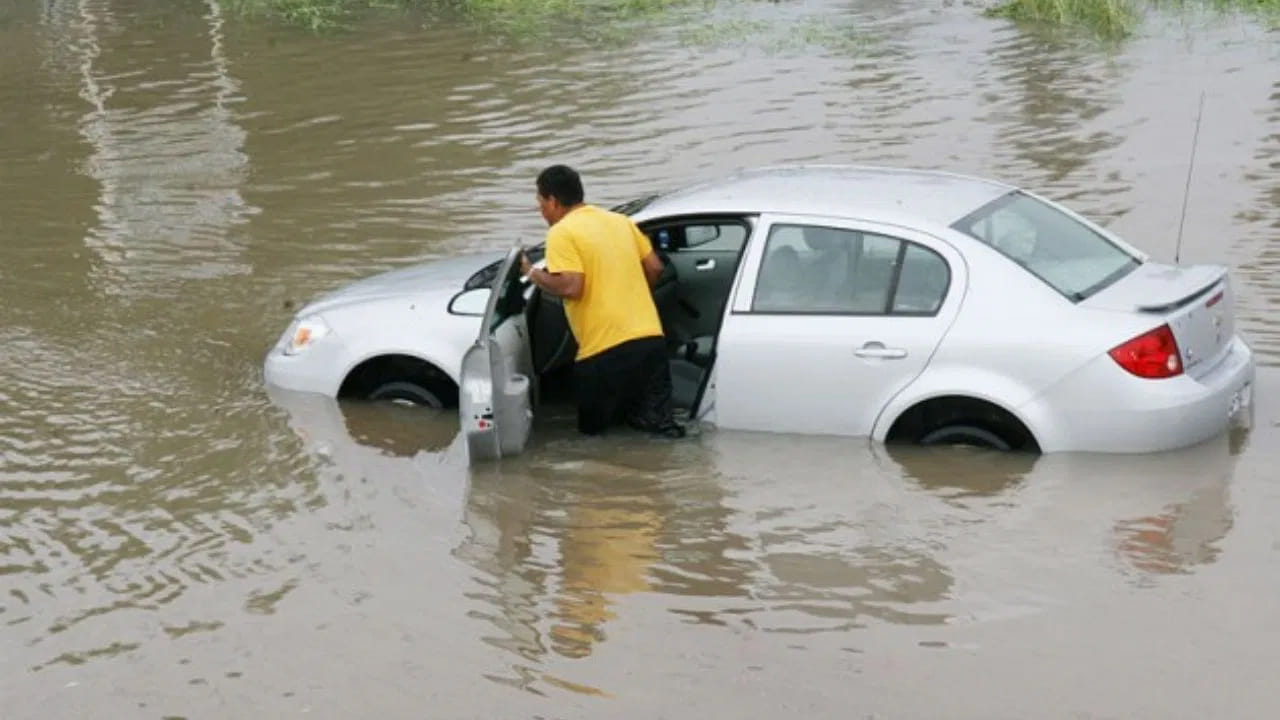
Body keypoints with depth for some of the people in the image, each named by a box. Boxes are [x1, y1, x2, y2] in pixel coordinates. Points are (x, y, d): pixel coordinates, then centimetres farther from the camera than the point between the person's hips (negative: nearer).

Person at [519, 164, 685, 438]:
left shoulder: (562, 233, -5)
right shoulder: (620, 221, 15)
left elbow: (571, 287, -15)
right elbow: (655, 267, 18)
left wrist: (532, 273, 1)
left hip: (606, 349, -6)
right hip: (651, 339, 6)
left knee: (593, 427, 11)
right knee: (650, 413, 17)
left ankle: (643, 416, -13)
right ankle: (656, 417, -13)